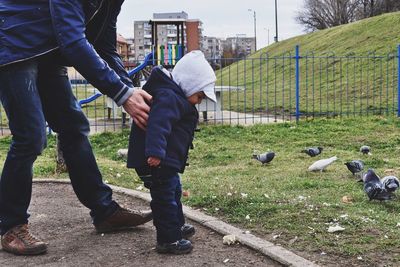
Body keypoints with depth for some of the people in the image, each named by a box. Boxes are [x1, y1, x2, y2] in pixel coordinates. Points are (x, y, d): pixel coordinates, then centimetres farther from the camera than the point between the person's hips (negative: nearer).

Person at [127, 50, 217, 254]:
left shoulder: (174, 96, 17)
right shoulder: (168, 97, -20)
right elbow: (158, 124, -34)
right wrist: (155, 152, -43)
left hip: (165, 161, 11)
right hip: (156, 161, -11)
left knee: (173, 192, 24)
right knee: (165, 198, -5)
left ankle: (177, 226, 40)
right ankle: (168, 240, 3)